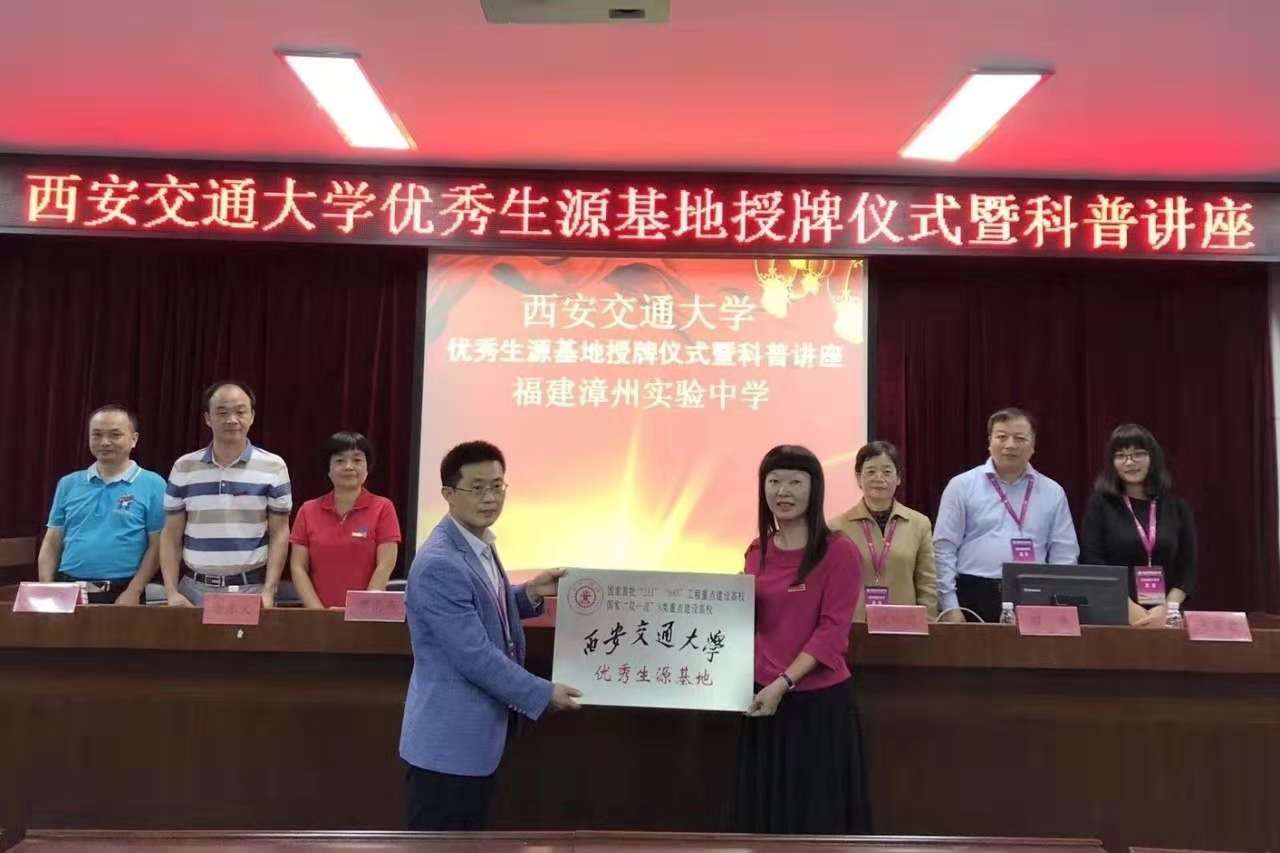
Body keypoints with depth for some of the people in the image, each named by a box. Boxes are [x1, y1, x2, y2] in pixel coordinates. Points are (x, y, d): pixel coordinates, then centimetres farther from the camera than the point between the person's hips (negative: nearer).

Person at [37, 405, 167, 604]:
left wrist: (134, 592, -13)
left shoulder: (152, 484, -3)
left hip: (121, 594, -3)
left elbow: (156, 546, -6)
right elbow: (52, 544, 11)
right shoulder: (68, 484, 10)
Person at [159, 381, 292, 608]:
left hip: (251, 588, -2)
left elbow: (279, 533, -1)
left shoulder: (273, 467, -2)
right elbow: (171, 535, 6)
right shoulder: (183, 468, 4)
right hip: (195, 588, 2)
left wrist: (269, 591, -9)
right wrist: (171, 592, -3)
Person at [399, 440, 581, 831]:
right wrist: (544, 694, -16)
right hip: (447, 739, -10)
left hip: (475, 734, 10)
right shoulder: (438, 564, -25)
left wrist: (529, 594, 4)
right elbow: (475, 656, -25)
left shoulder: (481, 543, 6)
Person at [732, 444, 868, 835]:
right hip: (763, 699, 6)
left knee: (816, 815, 6)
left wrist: (783, 683, -21)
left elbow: (832, 630, -14)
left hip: (820, 701, -5)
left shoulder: (839, 551, -8)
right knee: (762, 813, 15)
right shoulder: (757, 551, 9)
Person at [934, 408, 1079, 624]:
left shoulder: (1052, 492, 10)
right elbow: (944, 550, -2)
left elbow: (1064, 555, 8)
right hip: (973, 598, -2)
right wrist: (950, 607, -7)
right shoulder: (962, 486, 2)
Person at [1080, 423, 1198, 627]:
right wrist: (1129, 608, -14)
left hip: (1165, 618, 2)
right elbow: (1092, 564, -6)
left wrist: (1168, 607, -8)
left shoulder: (1176, 507, 8)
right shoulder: (1099, 504, 1)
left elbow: (1187, 568, 6)